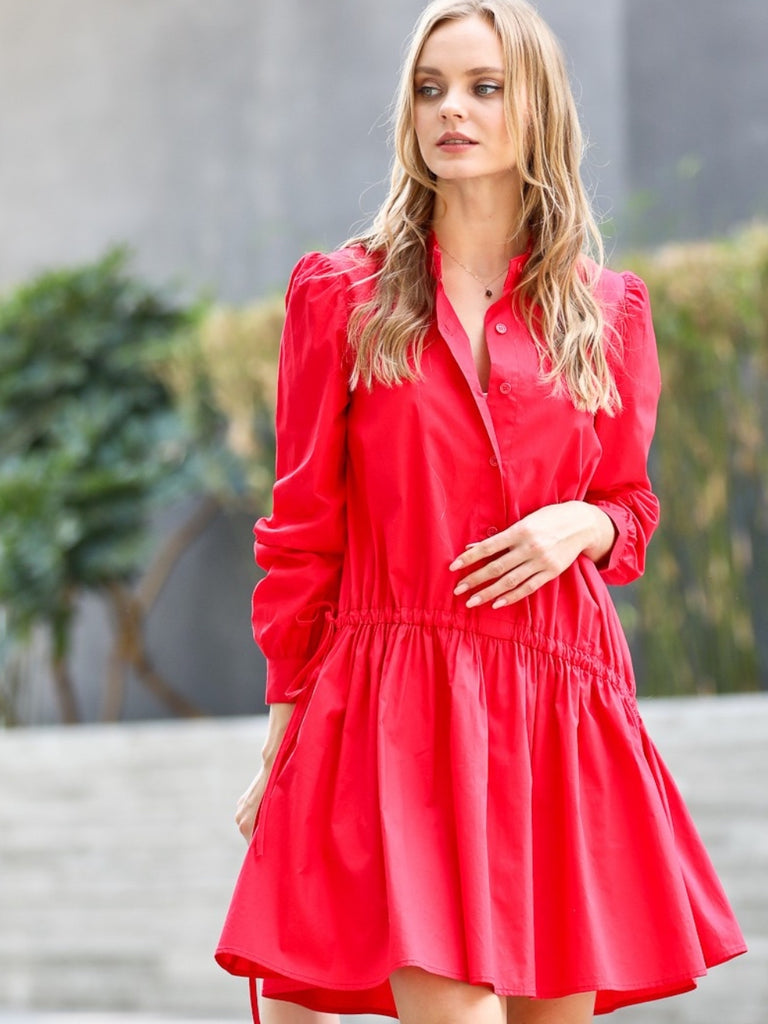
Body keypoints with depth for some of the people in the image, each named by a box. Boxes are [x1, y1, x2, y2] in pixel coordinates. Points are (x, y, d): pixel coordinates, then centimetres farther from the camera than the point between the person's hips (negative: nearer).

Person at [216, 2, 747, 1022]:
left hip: (559, 708, 2)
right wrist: (282, 734, 3)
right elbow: (302, 528, 6)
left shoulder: (607, 310, 10)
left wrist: (582, 525, -6)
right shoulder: (342, 296, 5)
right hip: (394, 699, -2)